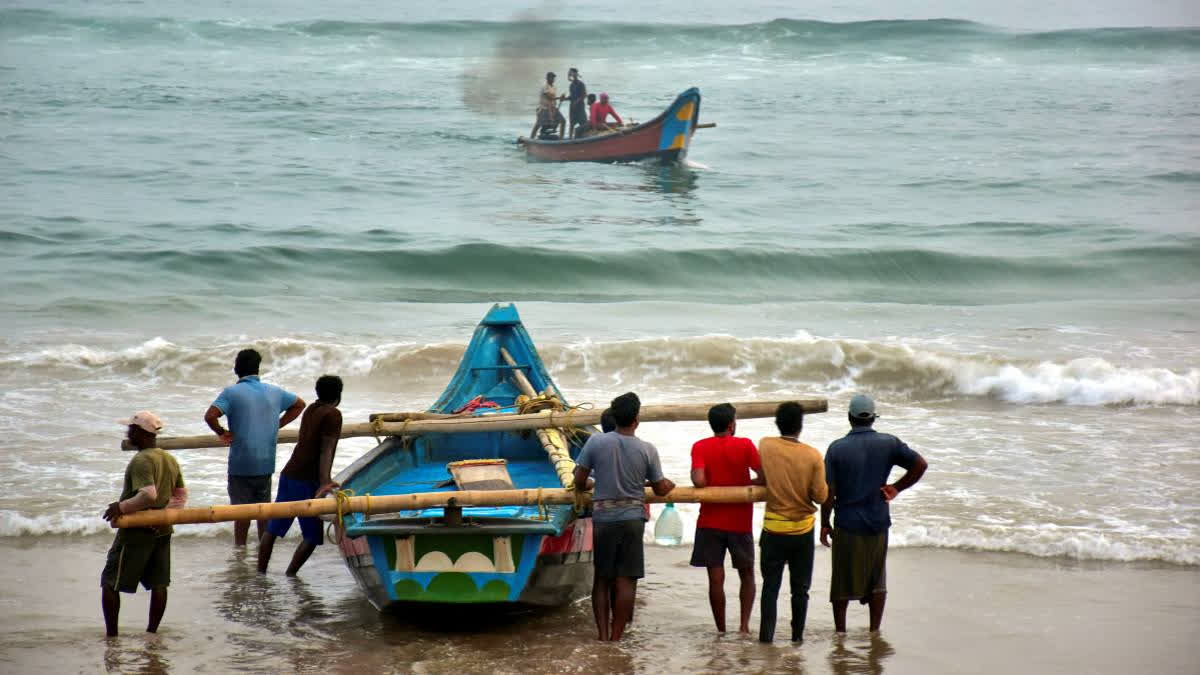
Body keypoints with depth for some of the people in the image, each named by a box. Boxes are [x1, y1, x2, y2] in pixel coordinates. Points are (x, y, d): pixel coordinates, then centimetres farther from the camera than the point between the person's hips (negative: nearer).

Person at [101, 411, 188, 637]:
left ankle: (111, 635, 3)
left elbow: (148, 495, -30)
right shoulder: (170, 460, 9)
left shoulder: (141, 461, -19)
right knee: (158, 584, 10)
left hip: (136, 533, -8)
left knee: (110, 583, 3)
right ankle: (152, 631, 13)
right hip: (162, 531, 8)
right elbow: (182, 495, 13)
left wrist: (121, 506, -19)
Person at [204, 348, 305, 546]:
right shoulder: (274, 391, 7)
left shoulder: (232, 393, -9)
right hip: (266, 463, 4)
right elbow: (299, 404, 22)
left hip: (241, 463, -4)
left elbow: (210, 416, -22)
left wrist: (221, 432, -5)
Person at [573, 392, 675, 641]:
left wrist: (585, 489, 20)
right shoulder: (647, 450, -4)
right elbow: (660, 489, 5)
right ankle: (616, 636, 2)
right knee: (625, 580, 3)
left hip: (602, 518, 0)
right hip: (632, 518, 0)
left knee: (602, 579, 9)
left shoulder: (596, 442, -6)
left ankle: (603, 636, 4)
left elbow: (579, 481, -3)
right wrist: (668, 485, 28)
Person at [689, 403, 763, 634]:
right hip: (740, 523, 0)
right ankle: (744, 624, 3)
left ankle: (721, 630, 4)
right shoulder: (745, 445, -5)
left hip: (710, 522, 0)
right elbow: (764, 477, -10)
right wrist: (745, 485, 8)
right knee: (747, 575, 15)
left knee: (716, 578, 2)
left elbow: (698, 480, -16)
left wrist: (713, 487, 5)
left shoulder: (700, 447, -3)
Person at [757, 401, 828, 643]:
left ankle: (766, 635, 0)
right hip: (803, 530, 0)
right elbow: (821, 496, -9)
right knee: (800, 587, 12)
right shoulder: (813, 455, -12)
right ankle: (797, 636, 17)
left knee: (770, 585, 6)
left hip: (774, 528, 0)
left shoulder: (765, 446, -9)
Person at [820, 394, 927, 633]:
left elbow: (828, 492, -8)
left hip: (847, 525, -2)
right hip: (878, 524, 2)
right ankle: (874, 631, 15)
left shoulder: (837, 448, -7)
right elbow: (920, 464, -7)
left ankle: (840, 631, 15)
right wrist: (896, 488, 2)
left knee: (843, 581, 10)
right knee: (877, 581, 14)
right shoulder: (888, 443, -2)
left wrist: (824, 524, 2)